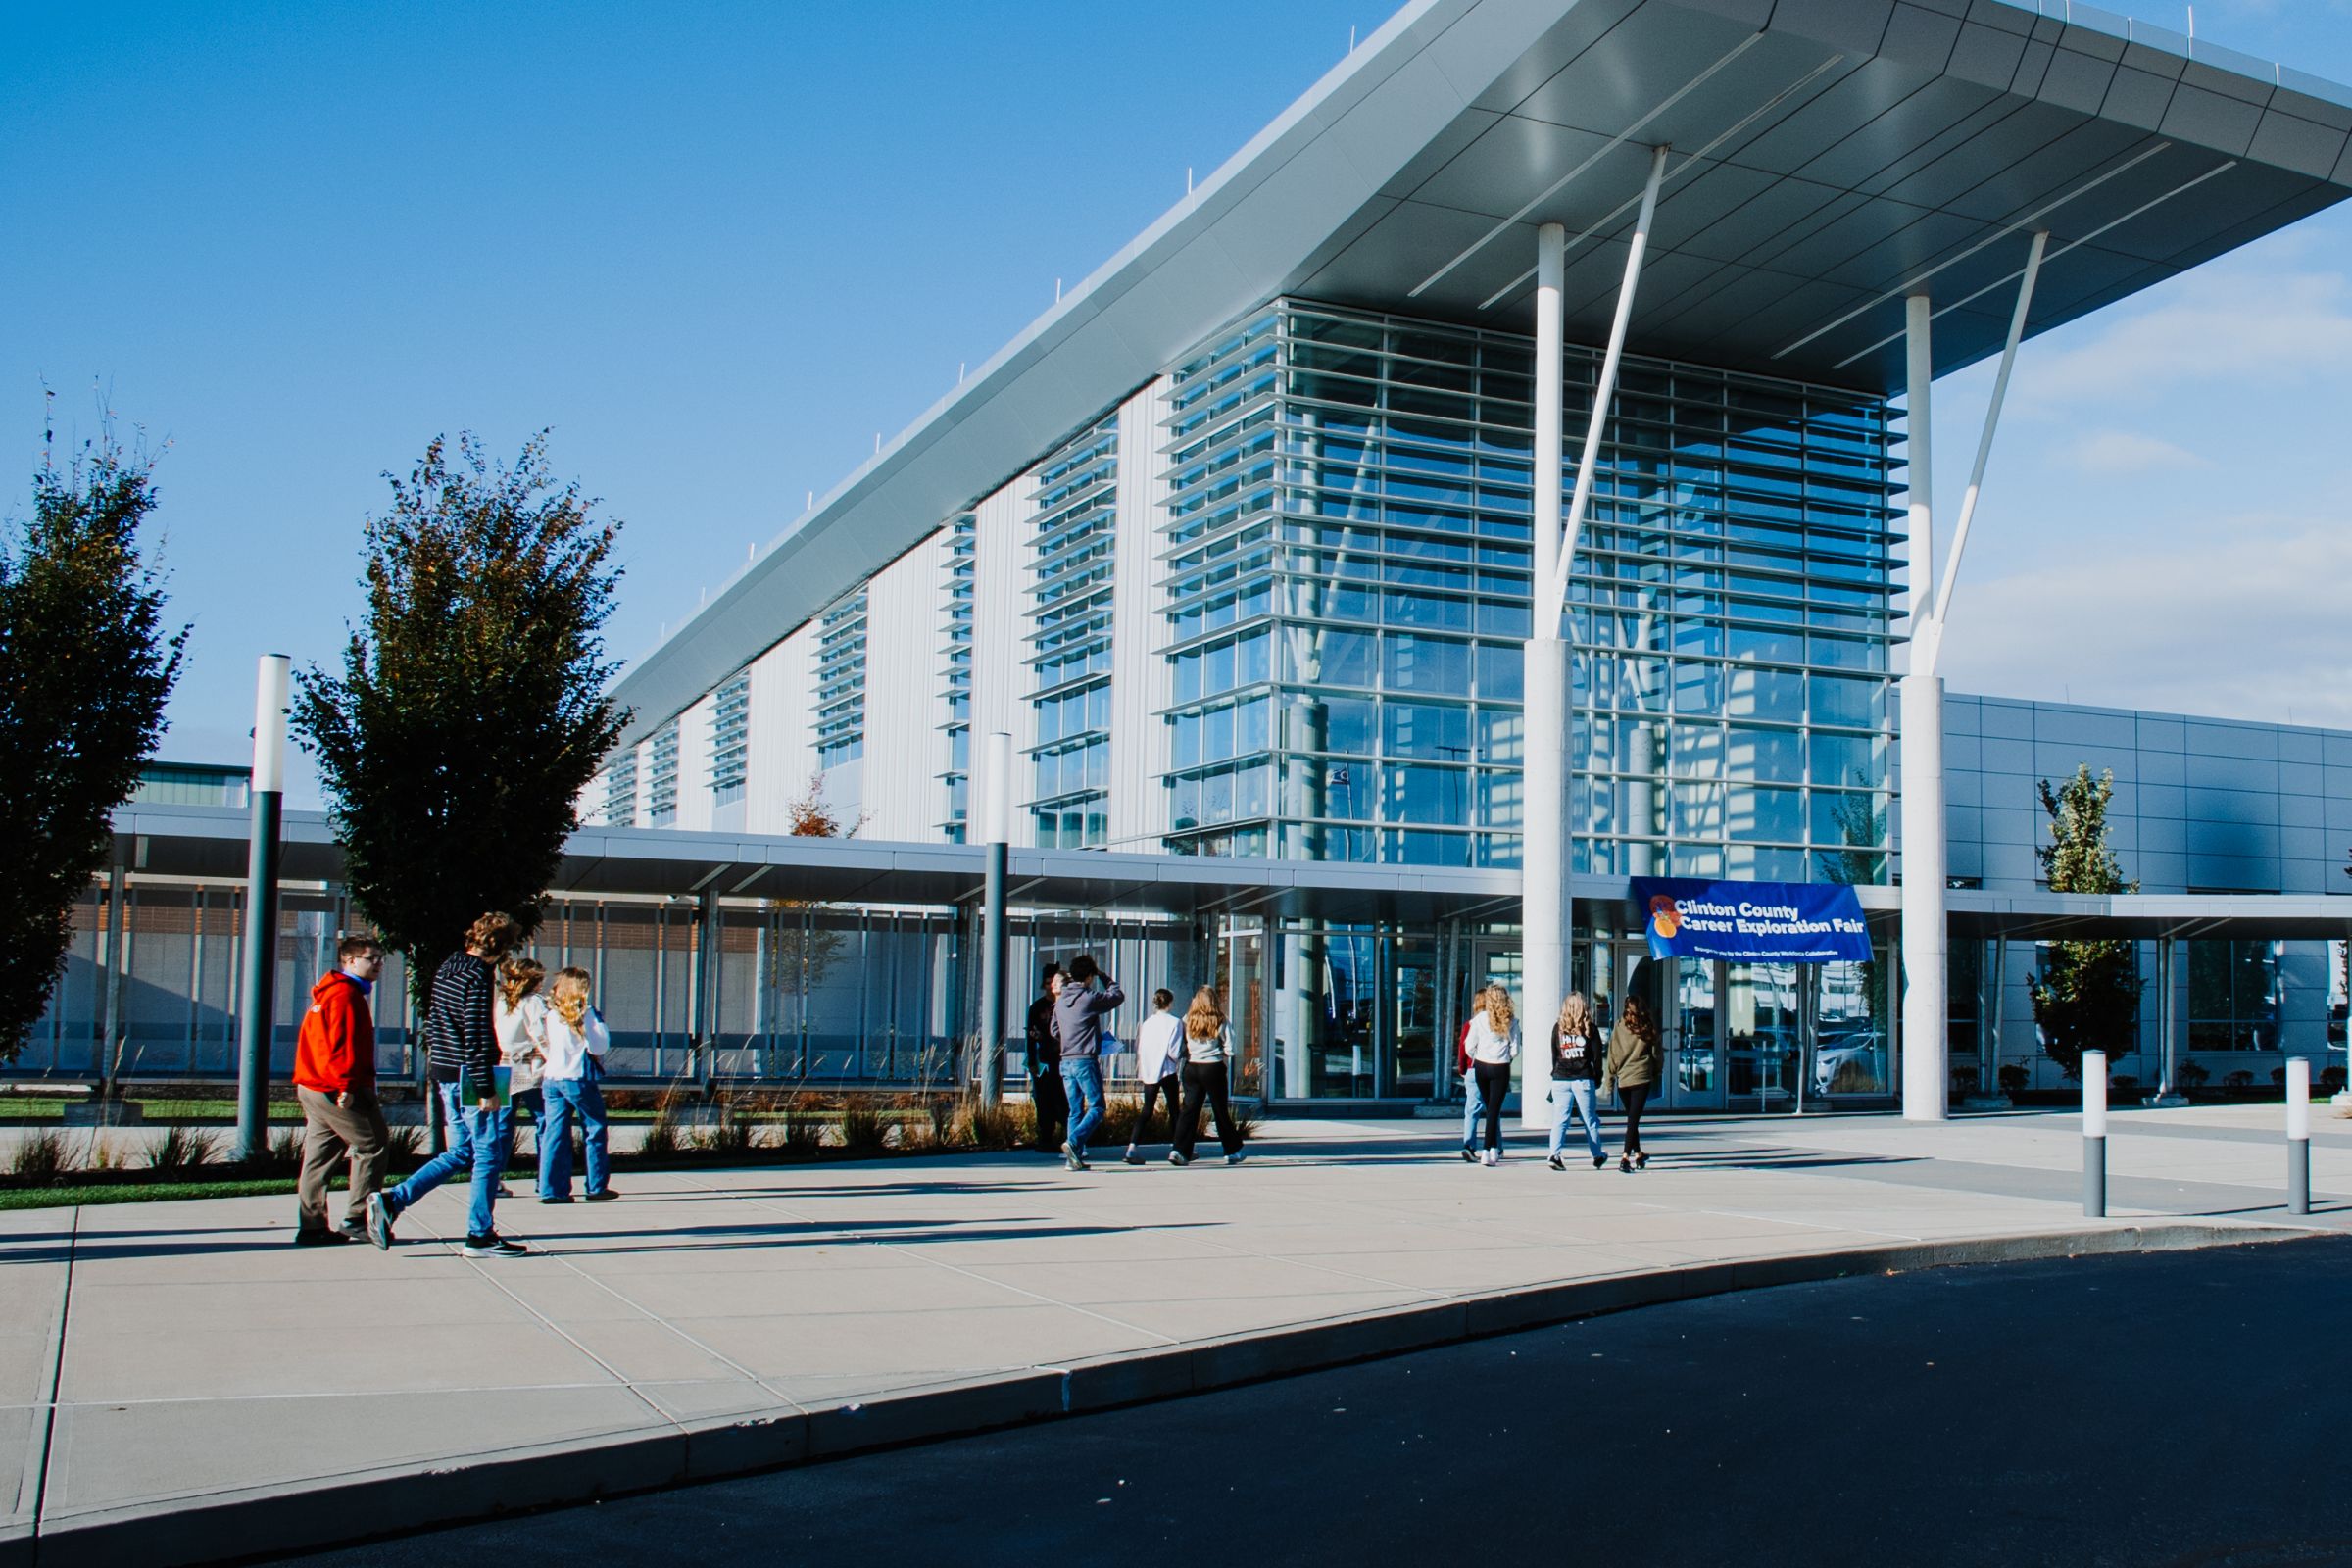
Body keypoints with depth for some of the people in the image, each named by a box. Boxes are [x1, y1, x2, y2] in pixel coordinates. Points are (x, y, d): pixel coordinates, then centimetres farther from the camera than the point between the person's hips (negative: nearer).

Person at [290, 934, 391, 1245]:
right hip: (338, 1091, -11)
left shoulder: (329, 992, 23)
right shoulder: (346, 994, -11)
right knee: (374, 1146, -3)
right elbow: (342, 1044, -20)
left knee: (319, 1156, 10)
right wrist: (346, 1085, -24)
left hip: (314, 1088, 11)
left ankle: (311, 1226, 11)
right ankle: (357, 1218, -3)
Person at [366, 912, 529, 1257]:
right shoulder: (478, 975, -17)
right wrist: (486, 1089, -18)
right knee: (489, 1155, 1)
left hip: (444, 1073, 9)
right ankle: (480, 1236, 5)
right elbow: (476, 1036, -20)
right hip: (468, 1076, -9)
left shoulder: (448, 966, 11)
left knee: (459, 1153, 16)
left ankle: (391, 1202, 9)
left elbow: (432, 1021, 18)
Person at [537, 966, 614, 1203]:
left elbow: (549, 1047, 10)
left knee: (554, 1134, 5)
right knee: (594, 1132, 8)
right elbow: (599, 1046, -13)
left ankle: (551, 1189, 1)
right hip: (579, 1079, -5)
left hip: (552, 1079, 5)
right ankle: (597, 1187, 11)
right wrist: (599, 1022, -1)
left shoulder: (552, 1015, 5)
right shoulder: (585, 1013, -9)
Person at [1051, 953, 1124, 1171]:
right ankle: (1073, 1142, -21)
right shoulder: (1090, 998, -11)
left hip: (1065, 1062, 7)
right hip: (1085, 1061, -7)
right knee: (1096, 1107, -3)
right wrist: (1104, 977, 14)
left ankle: (1074, 1157, 7)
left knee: (1075, 1110, 11)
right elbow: (1118, 995, 1)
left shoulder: (1060, 1000, 10)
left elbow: (1054, 1030, 19)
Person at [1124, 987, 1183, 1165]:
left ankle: (1131, 1148, -10)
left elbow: (1139, 1049, 5)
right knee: (1173, 1110, 11)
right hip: (1167, 1071, -4)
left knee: (1146, 1110, 5)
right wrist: (1182, 1054, 6)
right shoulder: (1174, 1023, -9)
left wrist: (1140, 1073, 13)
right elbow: (1174, 1052, -14)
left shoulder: (1146, 1023, 5)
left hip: (1148, 1072, 4)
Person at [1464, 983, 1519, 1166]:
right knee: (1494, 1110, 0)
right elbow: (1515, 1050, -4)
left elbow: (1470, 1046, -4)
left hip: (1481, 1067, 1)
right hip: (1501, 1069, -1)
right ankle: (1489, 1152, -7)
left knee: (1490, 1108, 16)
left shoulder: (1479, 1019, -4)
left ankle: (1494, 1149, 20)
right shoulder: (1511, 1022, -4)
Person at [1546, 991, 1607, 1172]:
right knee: (1589, 1119, 11)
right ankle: (1597, 1156, 22)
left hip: (1560, 1080, 1)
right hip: (1583, 1079, -1)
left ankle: (1555, 1154, -18)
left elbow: (1554, 1055, 8)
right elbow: (1597, 1055, 1)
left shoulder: (1558, 1027, 4)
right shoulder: (1590, 1028, -1)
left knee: (1560, 1119, -2)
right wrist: (1597, 1079, 9)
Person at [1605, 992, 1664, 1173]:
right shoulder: (1648, 1029, 1)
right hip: (1642, 1078, -1)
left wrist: (1610, 1078, 6)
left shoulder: (1619, 1027, 0)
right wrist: (1658, 1072, 21)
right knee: (1633, 1119, -5)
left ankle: (1638, 1154, 26)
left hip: (1622, 1079, 1)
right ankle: (1625, 1157, -17)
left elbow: (1612, 1054, 1)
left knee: (1632, 1118, 18)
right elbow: (1657, 1053, 7)